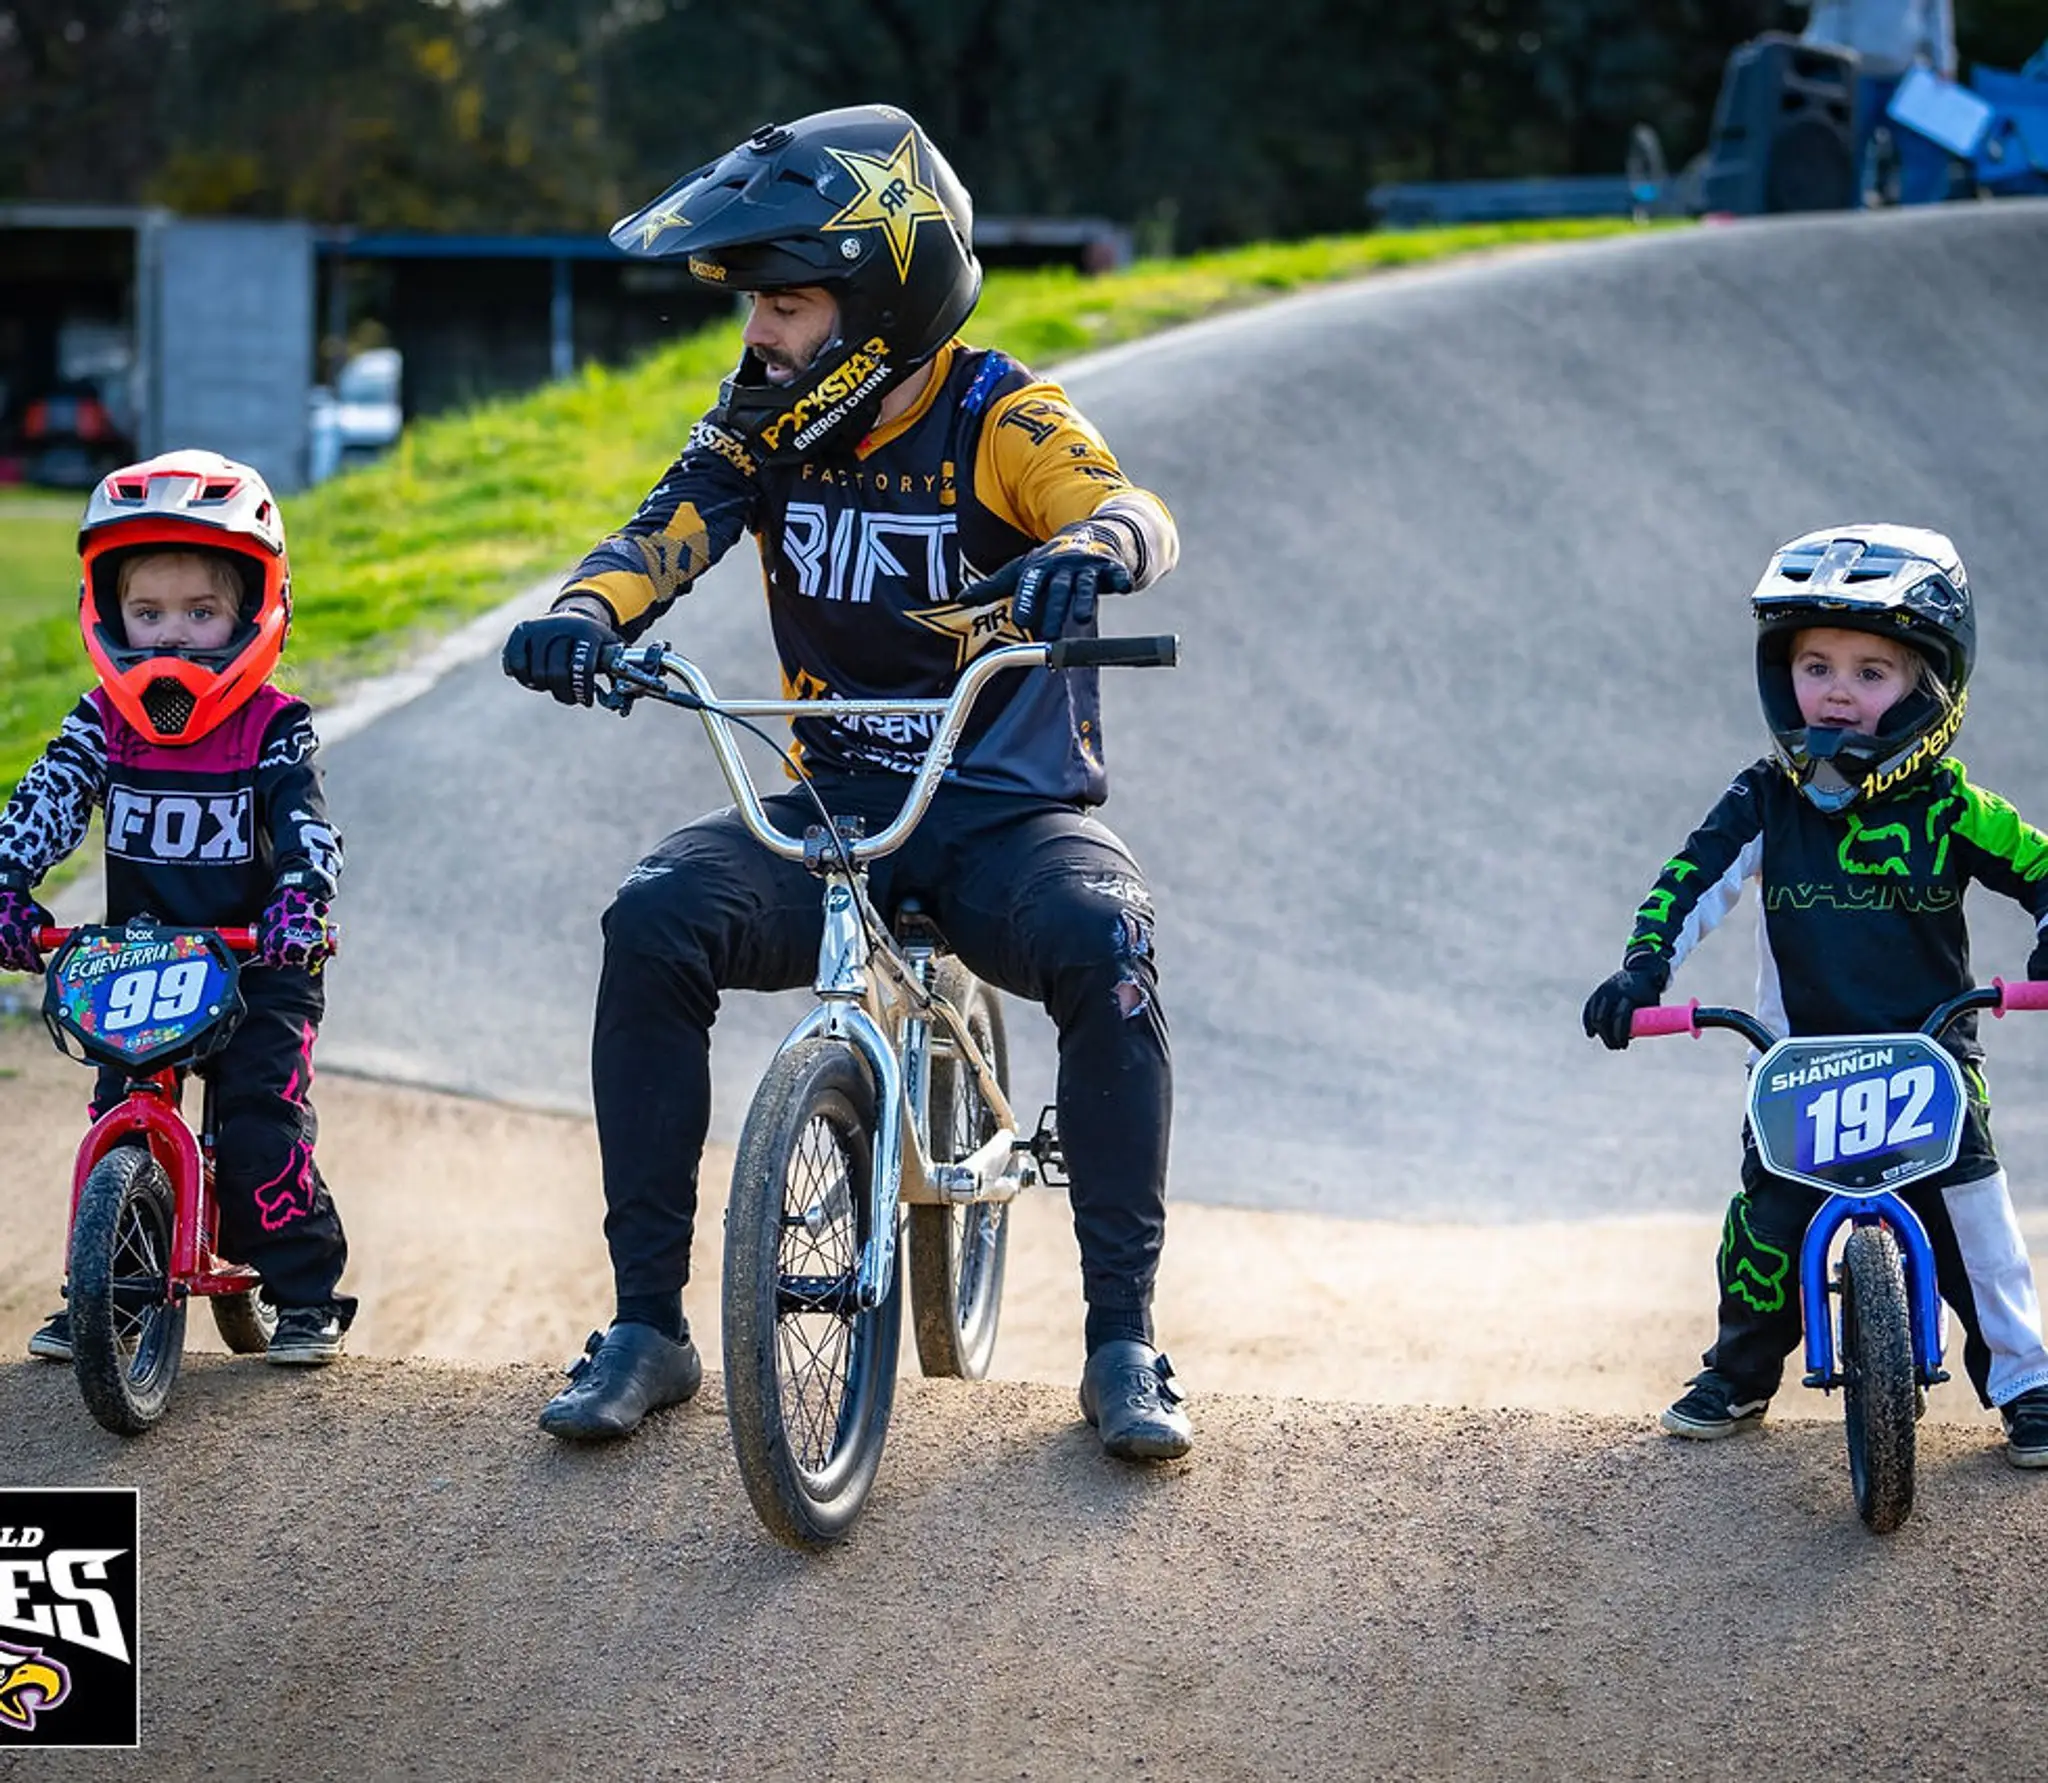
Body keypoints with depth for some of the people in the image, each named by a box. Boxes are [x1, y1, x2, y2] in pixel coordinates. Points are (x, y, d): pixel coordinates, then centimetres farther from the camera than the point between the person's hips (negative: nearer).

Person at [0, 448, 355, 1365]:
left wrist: (299, 906, -36)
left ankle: (307, 1293, 2)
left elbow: (308, 827, -17)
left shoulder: (275, 730, -7)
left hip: (258, 970, -3)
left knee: (260, 1131, -11)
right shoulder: (102, 725, 0)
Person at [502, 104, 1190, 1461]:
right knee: (657, 919, -24)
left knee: (1101, 941, -34)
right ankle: (649, 1325, -13)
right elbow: (665, 533, -14)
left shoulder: (999, 420, -11)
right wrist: (584, 616, -38)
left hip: (1006, 817, -3)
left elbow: (1132, 510, -29)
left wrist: (1089, 550, -55)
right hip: (831, 809, 3)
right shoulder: (769, 426, 0)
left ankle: (1122, 1340, -20)